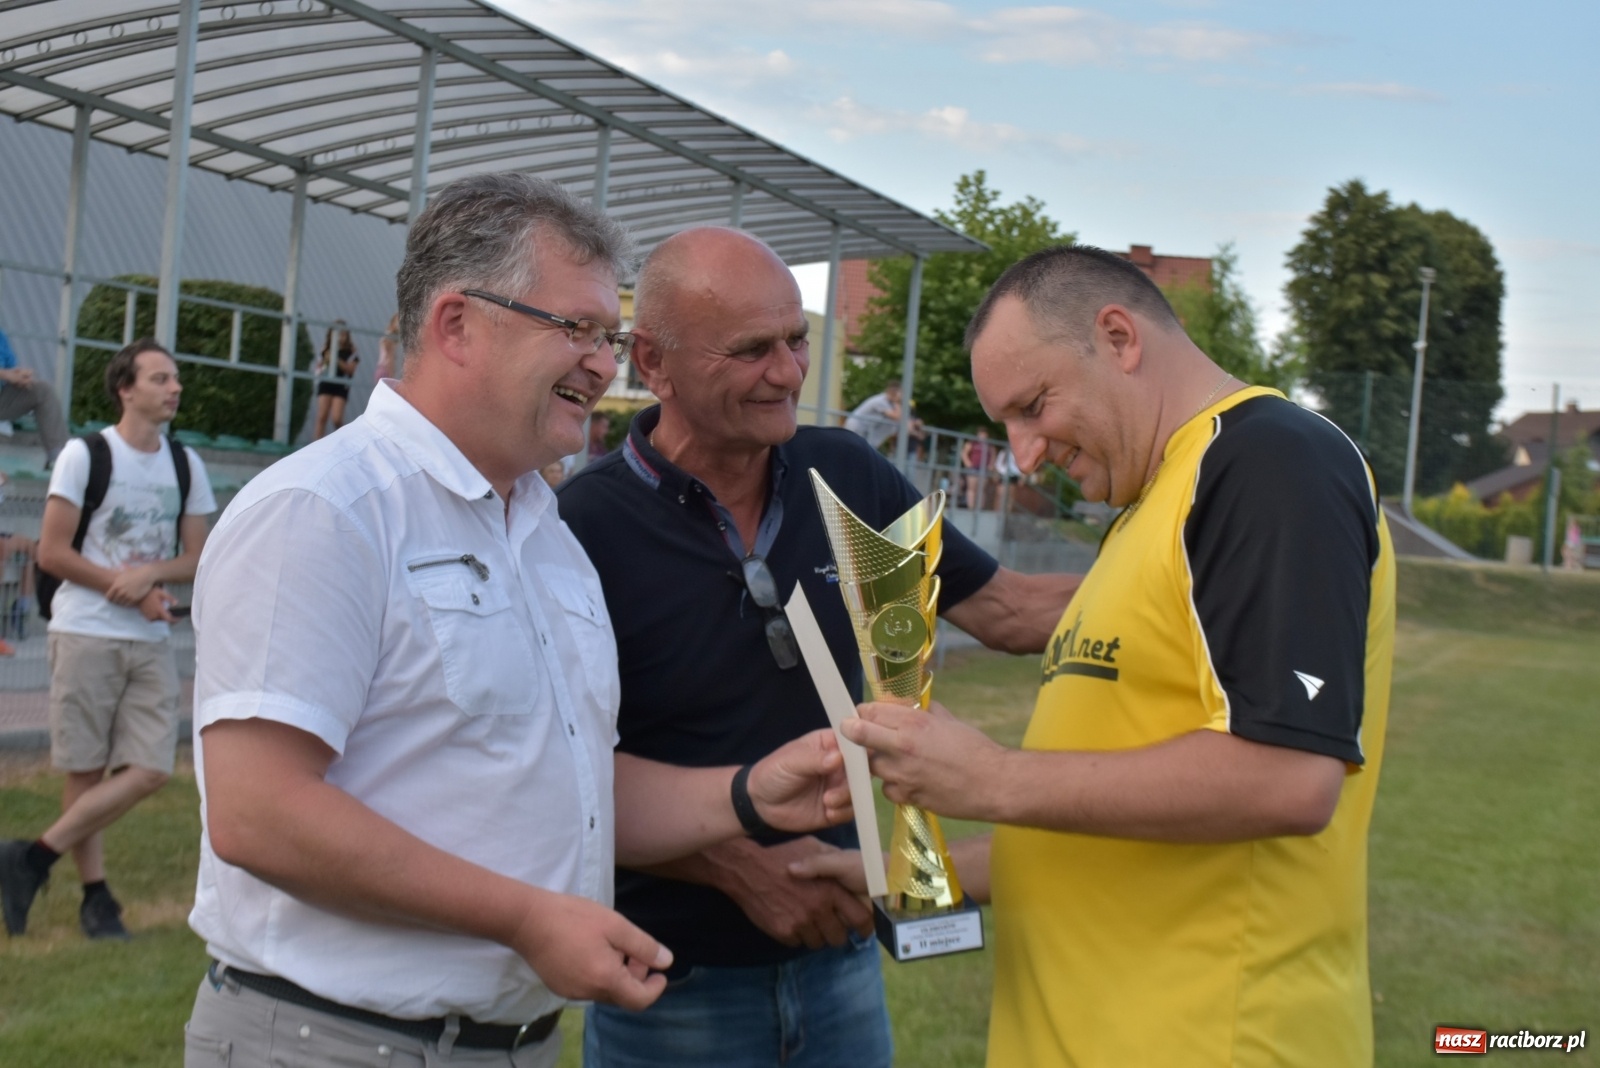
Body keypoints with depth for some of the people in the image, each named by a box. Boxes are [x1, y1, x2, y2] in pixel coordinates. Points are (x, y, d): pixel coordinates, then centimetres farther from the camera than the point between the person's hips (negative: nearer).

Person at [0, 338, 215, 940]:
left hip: (151, 642, 5)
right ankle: (95, 897, 13)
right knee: (86, 770, 0)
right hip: (86, 634, -5)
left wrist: (150, 574, -10)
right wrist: (132, 594, -11)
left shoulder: (186, 464, 10)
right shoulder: (85, 455, -5)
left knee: (150, 770, -5)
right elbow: (52, 553, -7)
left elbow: (197, 558, 11)